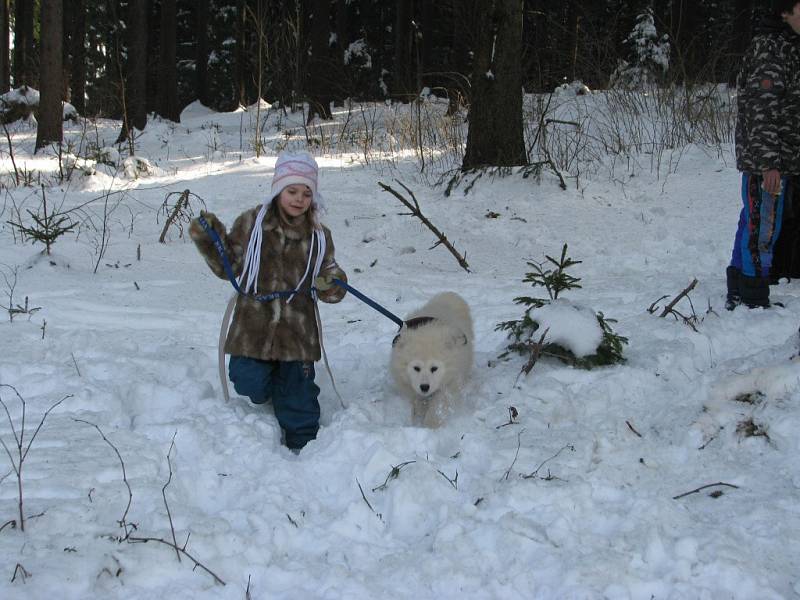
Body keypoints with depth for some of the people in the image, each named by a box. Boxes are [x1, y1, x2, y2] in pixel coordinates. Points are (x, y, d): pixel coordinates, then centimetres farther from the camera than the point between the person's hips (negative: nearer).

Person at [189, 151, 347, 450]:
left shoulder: (319, 236, 5)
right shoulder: (251, 223, -2)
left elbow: (328, 274, 16)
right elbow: (227, 266, 5)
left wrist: (332, 285, -7)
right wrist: (208, 240, -9)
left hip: (297, 332, 1)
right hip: (254, 327, -1)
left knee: (299, 404, 5)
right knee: (250, 387, -8)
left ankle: (301, 447, 27)